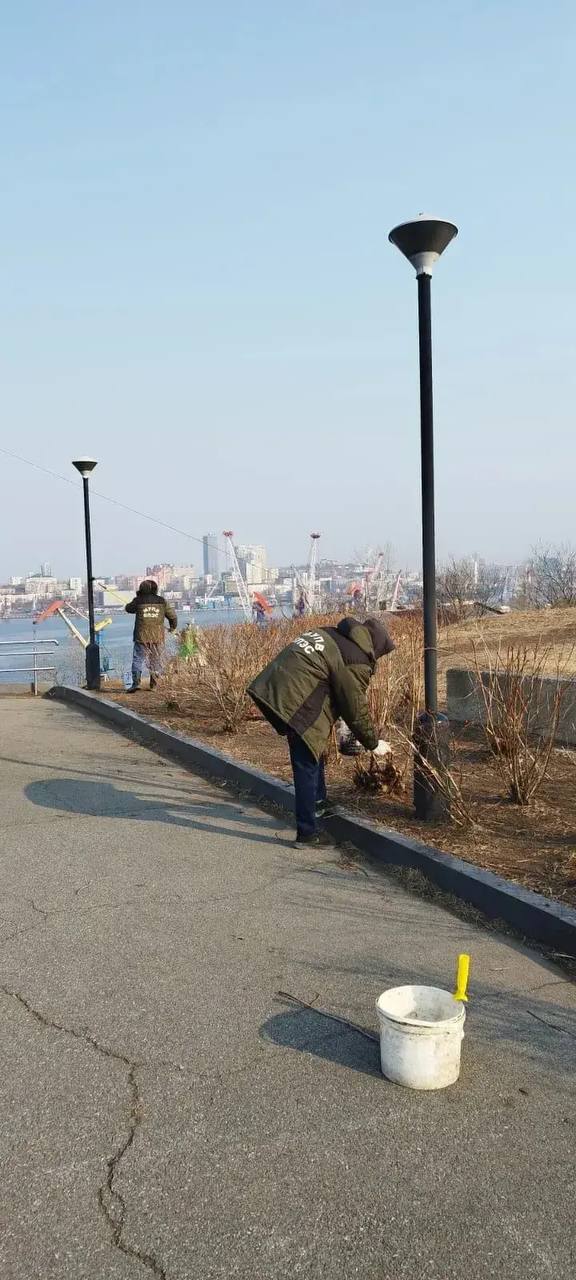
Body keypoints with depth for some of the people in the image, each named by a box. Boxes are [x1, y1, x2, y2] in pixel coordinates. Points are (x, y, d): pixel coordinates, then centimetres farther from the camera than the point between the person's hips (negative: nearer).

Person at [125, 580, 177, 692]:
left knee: (138, 659, 3)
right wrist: (173, 627, 28)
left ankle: (136, 682, -10)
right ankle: (154, 683, 15)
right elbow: (172, 615, 9)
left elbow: (128, 609, 16)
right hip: (158, 636, 1)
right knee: (156, 660, 13)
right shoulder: (162, 601, 1)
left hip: (141, 637, -1)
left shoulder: (138, 601, -3)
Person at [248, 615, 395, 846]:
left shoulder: (333, 636, 20)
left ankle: (317, 805, 40)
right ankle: (306, 834, 5)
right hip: (295, 703, -10)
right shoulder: (357, 661, -7)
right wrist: (373, 743, 12)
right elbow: (356, 708, -3)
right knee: (307, 769, 0)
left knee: (312, 750, 26)